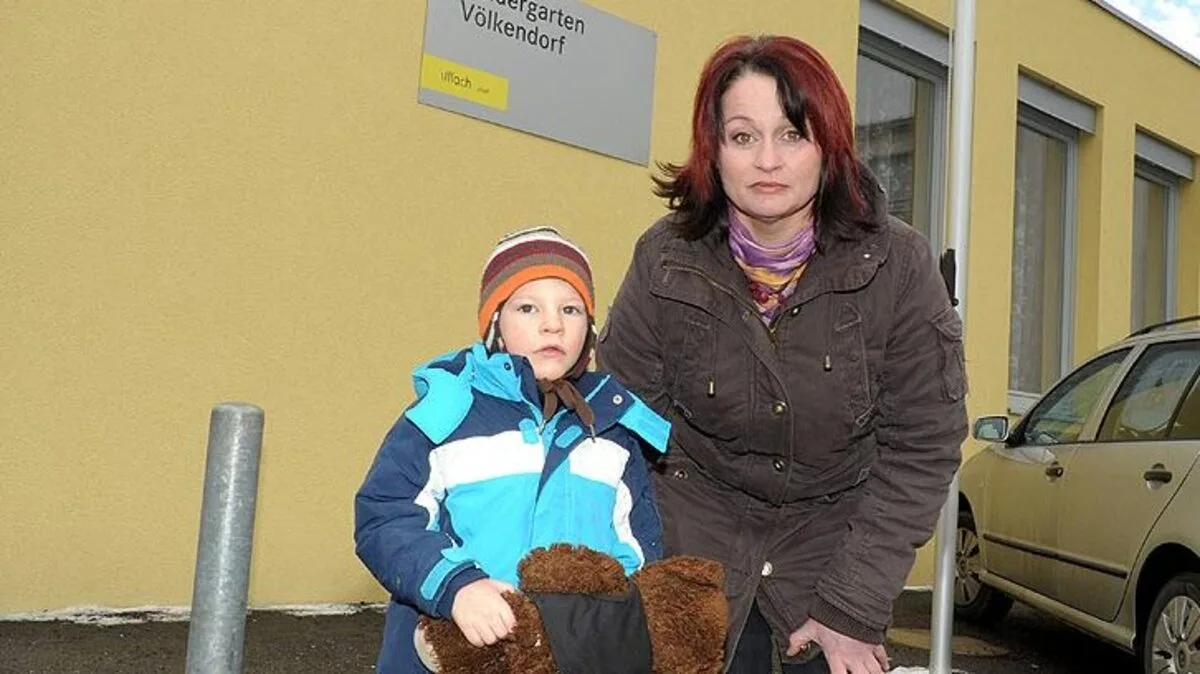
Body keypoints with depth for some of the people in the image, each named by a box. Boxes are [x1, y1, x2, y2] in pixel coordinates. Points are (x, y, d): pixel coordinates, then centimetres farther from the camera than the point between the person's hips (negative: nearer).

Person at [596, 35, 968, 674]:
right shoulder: (665, 259, -14)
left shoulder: (897, 262, -16)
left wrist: (852, 609, -13)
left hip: (839, 538, 0)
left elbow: (921, 447, -11)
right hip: (700, 531, 0)